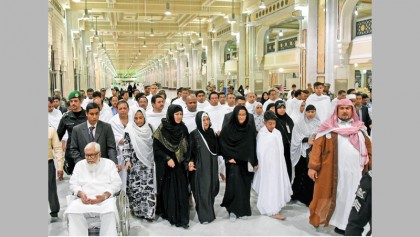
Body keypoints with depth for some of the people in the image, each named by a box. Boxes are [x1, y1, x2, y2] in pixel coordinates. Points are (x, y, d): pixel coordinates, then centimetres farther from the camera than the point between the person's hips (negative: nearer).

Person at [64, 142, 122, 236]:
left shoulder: (109, 164, 11)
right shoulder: (79, 165, 19)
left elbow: (116, 183, 2)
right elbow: (73, 184, 12)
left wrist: (104, 196, -16)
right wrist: (81, 194, -11)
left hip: (105, 198, -2)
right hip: (85, 199, 2)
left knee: (110, 212, -35)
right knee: (72, 211, -29)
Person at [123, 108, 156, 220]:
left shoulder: (149, 128, 4)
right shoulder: (129, 130, -5)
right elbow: (126, 147, -4)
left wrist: (154, 160, 13)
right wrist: (127, 160, -14)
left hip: (148, 162, 2)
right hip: (135, 163, -2)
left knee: (148, 186, -1)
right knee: (135, 187, -1)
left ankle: (148, 211, 7)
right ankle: (137, 210, 12)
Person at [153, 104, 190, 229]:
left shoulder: (183, 128, 2)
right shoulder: (161, 129, -9)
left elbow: (187, 147, 10)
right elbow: (156, 148, -7)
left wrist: (188, 161, -2)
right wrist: (167, 159, -16)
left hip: (180, 165, 3)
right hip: (166, 166, -3)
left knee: (181, 190, 0)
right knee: (169, 190, 3)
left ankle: (182, 218, 5)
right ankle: (170, 215, 17)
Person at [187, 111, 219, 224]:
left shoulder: (211, 132, 5)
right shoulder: (194, 134, -9)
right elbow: (190, 151, -10)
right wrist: (190, 162, -21)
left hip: (211, 165, 5)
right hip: (200, 166, -5)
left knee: (211, 188, 12)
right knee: (202, 189, -1)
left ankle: (209, 212, 29)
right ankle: (204, 215, 10)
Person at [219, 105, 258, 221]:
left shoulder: (251, 128, 2)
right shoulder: (227, 128, -6)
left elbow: (254, 145, 6)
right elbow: (222, 144, -5)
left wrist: (255, 161, 4)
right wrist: (228, 158, -11)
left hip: (246, 162, 3)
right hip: (233, 161, -3)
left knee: (245, 185, 8)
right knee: (235, 184, -10)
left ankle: (244, 209, 24)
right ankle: (233, 210, 0)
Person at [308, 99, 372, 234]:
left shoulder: (360, 128, 12)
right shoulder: (329, 127, 0)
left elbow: (368, 147, 15)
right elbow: (317, 147, -6)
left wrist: (370, 167, 10)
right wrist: (313, 166, -12)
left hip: (355, 171, 4)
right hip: (332, 171, -3)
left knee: (351, 199, 8)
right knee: (330, 197, 4)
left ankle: (343, 224, 22)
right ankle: (319, 219, 22)